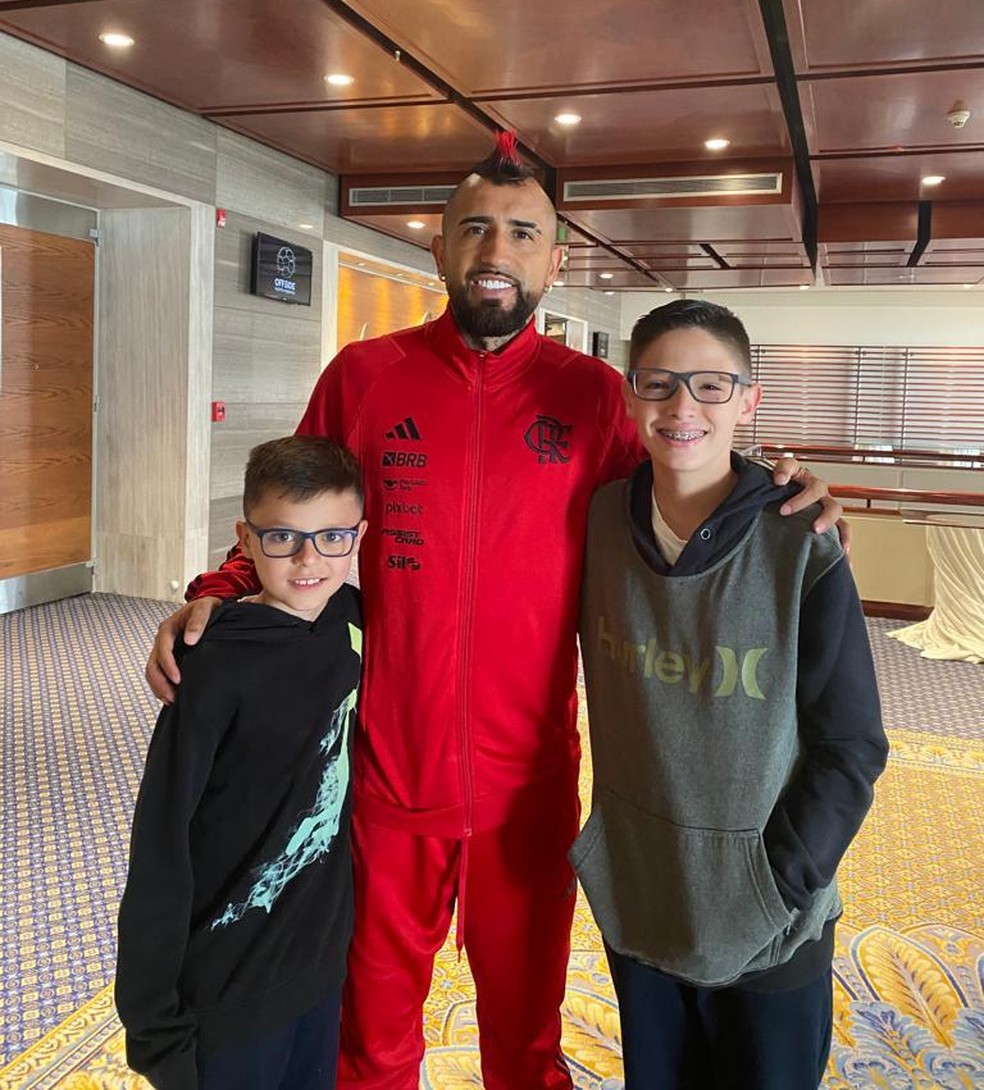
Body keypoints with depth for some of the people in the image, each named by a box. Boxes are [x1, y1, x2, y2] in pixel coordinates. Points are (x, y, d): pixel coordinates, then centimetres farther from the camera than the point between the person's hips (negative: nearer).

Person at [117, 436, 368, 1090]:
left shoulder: (350, 620, -5)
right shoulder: (220, 670, -21)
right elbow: (161, 843, -16)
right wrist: (154, 1021, -12)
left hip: (323, 961, 6)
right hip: (230, 989, -5)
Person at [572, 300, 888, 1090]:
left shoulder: (803, 549, -17)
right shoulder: (605, 517, -7)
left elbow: (851, 749, -11)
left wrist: (779, 885, -12)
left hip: (767, 933, -3)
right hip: (633, 903, 3)